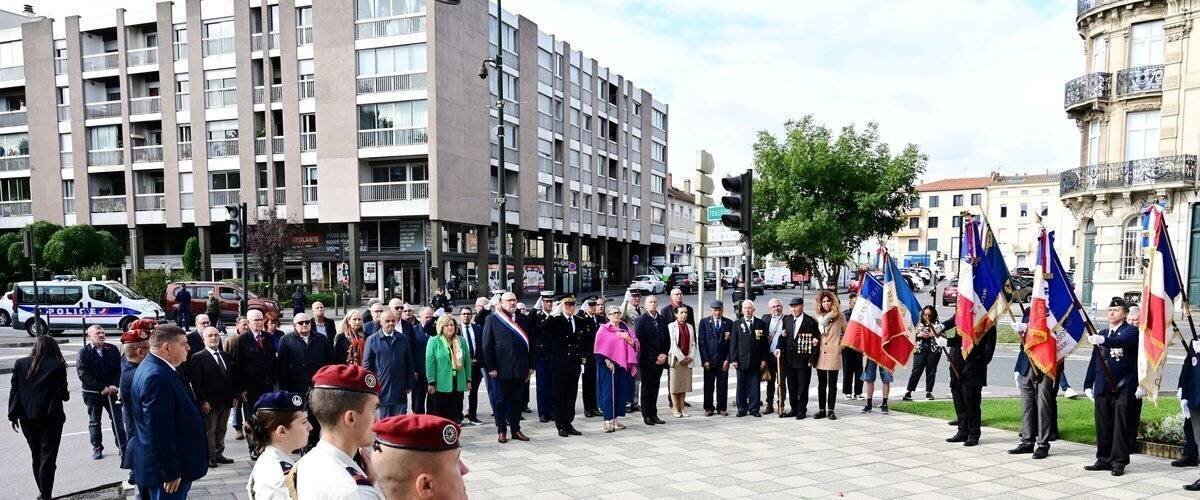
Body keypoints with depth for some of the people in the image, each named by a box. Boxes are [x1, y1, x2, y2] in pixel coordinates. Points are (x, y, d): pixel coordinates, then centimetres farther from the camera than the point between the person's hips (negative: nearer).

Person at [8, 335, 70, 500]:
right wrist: (66, 394, 11)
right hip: (50, 417, -4)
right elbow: (62, 393, -11)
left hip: (27, 418, 4)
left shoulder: (20, 364, 3)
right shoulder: (57, 365, -9)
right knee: (48, 457, 1)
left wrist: (13, 415, 9)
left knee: (36, 456, 18)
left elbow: (14, 391, 3)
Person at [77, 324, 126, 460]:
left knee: (118, 419, 4)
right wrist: (101, 388, -16)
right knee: (94, 422, 10)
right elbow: (83, 374, -11)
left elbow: (119, 369, 3)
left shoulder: (112, 349, 3)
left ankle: (122, 446, 12)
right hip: (93, 393, -1)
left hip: (112, 391, 2)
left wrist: (114, 385, -12)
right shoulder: (84, 352, -5)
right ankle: (97, 448, 22)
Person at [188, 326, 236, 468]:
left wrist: (233, 396, 10)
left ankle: (219, 454, 23)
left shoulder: (225, 356, 12)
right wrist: (203, 401, -18)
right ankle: (210, 457, 11)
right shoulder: (197, 358, -9)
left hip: (226, 402, 6)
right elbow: (196, 383, -13)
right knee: (209, 431, 3)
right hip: (209, 403, -6)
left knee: (221, 430, 13)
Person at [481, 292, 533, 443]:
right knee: (501, 400, 5)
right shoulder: (492, 319, -1)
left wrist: (530, 366, 6)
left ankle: (515, 429, 19)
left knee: (516, 400, 10)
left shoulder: (521, 320, 11)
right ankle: (501, 430, 13)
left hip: (519, 369, 4)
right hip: (502, 368, -4)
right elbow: (487, 345, -4)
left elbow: (529, 343, 11)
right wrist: (491, 368, -10)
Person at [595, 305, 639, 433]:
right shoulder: (603, 329, -1)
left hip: (623, 365, 5)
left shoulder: (625, 328, 11)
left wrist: (627, 338, -11)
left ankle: (616, 419, 15)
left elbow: (635, 345, 8)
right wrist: (607, 362, -14)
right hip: (608, 365, -4)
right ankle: (608, 421, -5)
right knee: (608, 392, -6)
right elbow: (599, 349, -4)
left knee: (621, 392, 6)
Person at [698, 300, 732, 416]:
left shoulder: (729, 323, 5)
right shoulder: (704, 322, 3)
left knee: (722, 385, 4)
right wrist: (705, 360, -7)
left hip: (723, 360, 1)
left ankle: (721, 408, 14)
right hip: (709, 360, -1)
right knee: (708, 385, 4)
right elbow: (701, 341, -1)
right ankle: (708, 408, 13)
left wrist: (728, 359, -5)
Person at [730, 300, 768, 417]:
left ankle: (754, 409, 11)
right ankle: (742, 409, 12)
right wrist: (733, 359, -4)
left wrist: (764, 359, 0)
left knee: (754, 387, 3)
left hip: (756, 361, 0)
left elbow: (765, 343, 6)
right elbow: (733, 343, 3)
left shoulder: (761, 324, 6)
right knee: (741, 386, 4)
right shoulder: (737, 324, 6)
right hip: (741, 360, 0)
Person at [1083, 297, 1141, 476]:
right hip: (1102, 388, 5)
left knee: (1120, 426, -2)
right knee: (1102, 426, 9)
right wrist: (1088, 384, 14)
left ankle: (1119, 462, 5)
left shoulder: (1131, 331, -1)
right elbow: (1094, 360, 18)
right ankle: (1104, 459, 17)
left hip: (1123, 388, -5)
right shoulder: (1101, 334, 16)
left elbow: (1123, 340, -26)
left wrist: (1103, 340, -43)